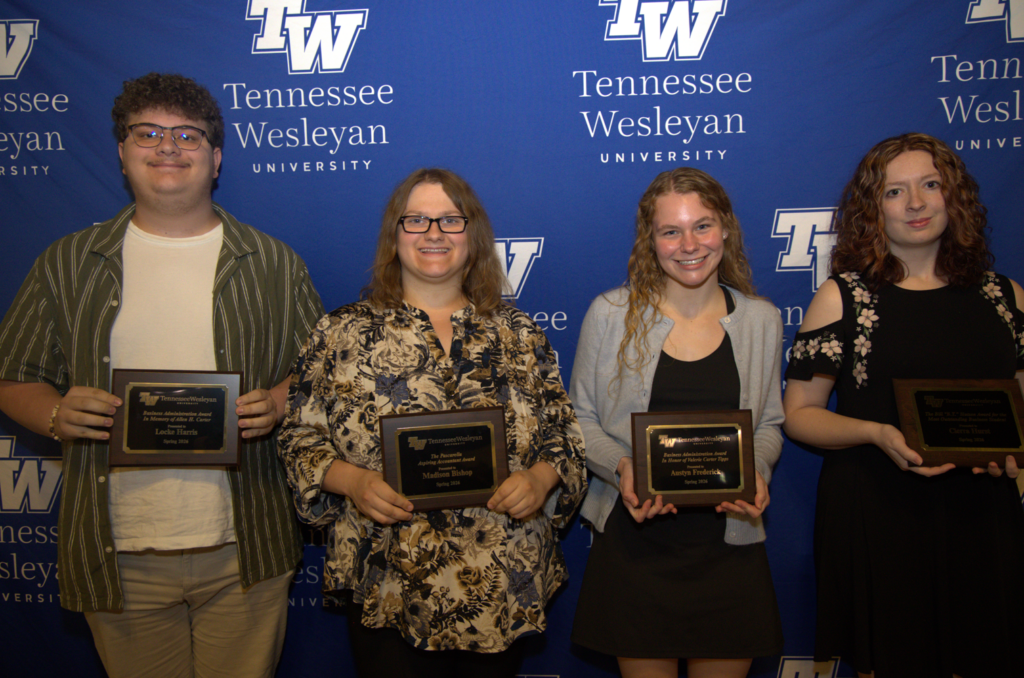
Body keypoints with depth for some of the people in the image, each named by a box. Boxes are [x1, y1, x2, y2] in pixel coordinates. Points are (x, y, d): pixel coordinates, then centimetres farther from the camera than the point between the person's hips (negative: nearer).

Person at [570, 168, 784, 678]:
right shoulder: (611, 314, -3)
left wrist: (755, 472, -8)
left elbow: (767, 424, 12)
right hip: (634, 541, -1)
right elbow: (581, 418, 2)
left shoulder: (761, 320, 4)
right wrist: (621, 467, -16)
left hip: (728, 544, 2)